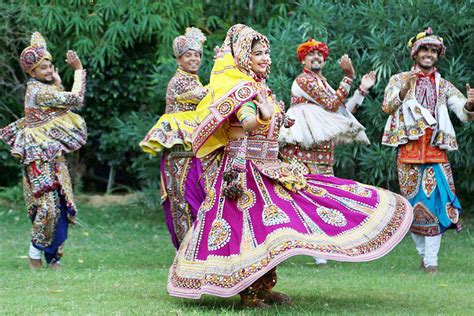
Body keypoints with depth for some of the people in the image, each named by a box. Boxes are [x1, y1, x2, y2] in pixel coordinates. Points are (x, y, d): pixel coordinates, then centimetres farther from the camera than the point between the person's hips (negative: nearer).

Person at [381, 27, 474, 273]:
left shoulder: (443, 86, 15)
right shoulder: (399, 80, 10)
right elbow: (387, 107, -6)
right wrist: (405, 89, -23)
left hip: (436, 150, 1)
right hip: (408, 150, -1)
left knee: (434, 202, -9)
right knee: (413, 203, 2)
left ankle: (431, 262, -8)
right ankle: (423, 254, 16)